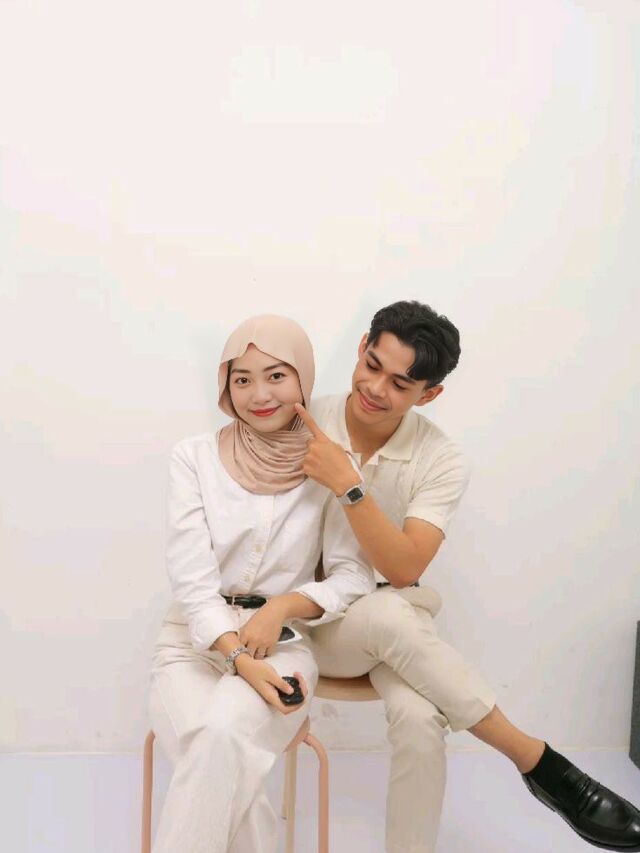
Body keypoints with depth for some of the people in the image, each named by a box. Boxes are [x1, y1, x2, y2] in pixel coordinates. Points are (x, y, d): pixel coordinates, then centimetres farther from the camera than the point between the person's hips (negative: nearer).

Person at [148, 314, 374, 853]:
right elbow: (191, 577, -7)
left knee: (223, 733, -31)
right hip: (194, 639, 1)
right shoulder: (194, 457, -1)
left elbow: (356, 575, 0)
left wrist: (284, 605, -17)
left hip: (284, 643, 0)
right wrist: (238, 657, -21)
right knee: (216, 749, -28)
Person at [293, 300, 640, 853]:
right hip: (314, 620, 0)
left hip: (392, 618, 1)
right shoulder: (301, 427, -10)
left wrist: (346, 483, -30)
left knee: (420, 719, -34)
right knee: (389, 615, -36)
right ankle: (538, 762, -20)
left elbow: (404, 570, -21)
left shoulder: (442, 461, -11)